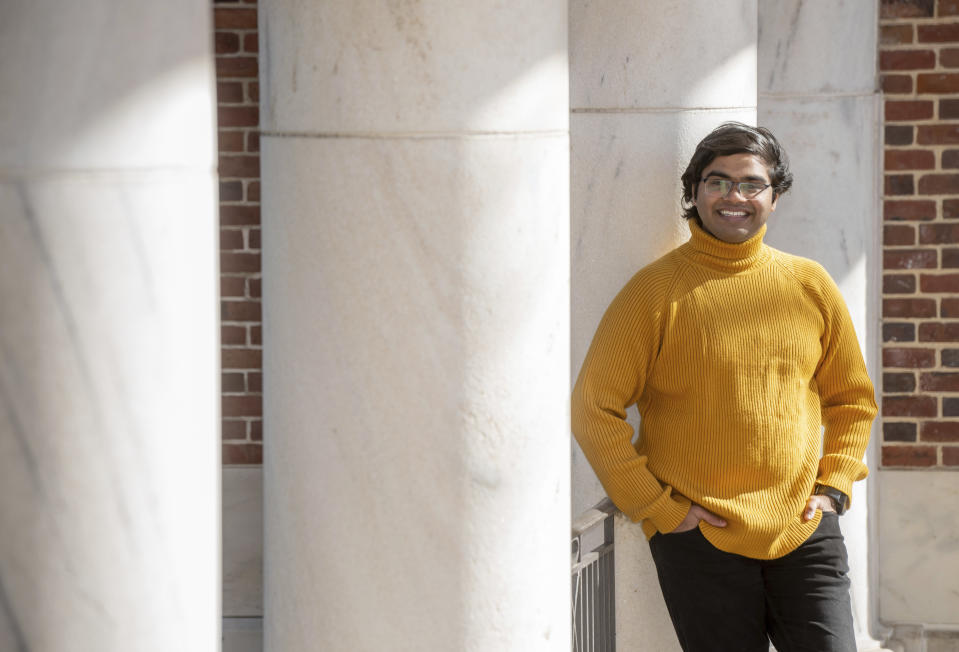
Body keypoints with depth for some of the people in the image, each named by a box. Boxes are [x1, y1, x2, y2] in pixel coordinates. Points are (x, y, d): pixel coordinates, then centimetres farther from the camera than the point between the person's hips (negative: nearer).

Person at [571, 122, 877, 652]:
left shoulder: (810, 286, 8)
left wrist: (834, 486, 7)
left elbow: (852, 399, 19)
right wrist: (656, 507, -6)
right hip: (701, 541, -3)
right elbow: (593, 409, -4)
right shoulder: (655, 291, -4)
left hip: (804, 532, 3)